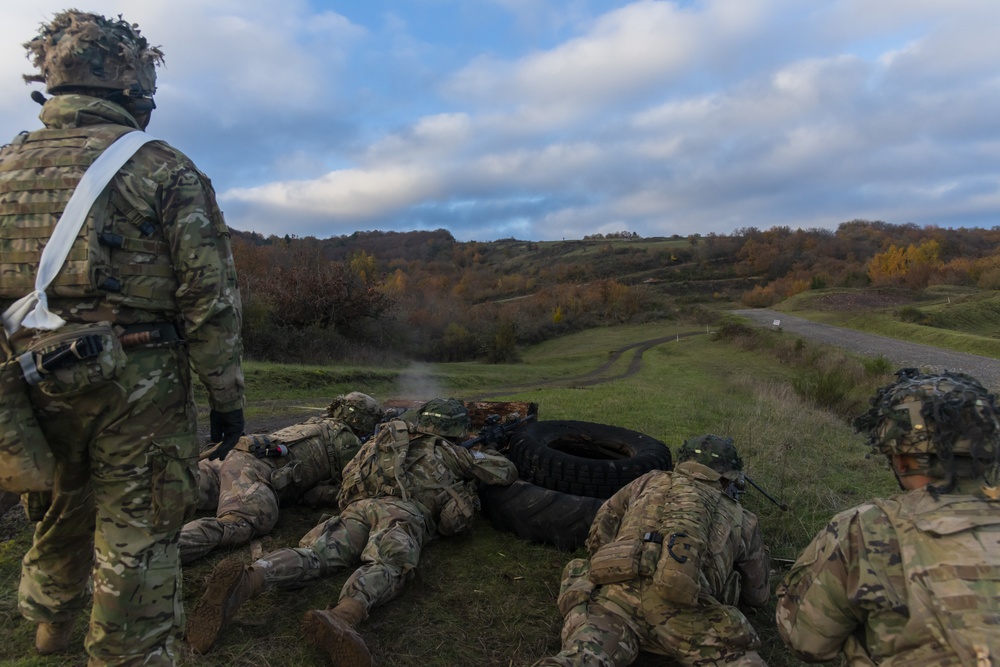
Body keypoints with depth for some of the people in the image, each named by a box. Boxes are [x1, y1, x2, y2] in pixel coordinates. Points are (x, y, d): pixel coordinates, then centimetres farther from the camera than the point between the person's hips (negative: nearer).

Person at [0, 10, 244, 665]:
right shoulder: (163, 169, -10)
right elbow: (211, 296, -14)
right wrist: (228, 396, -7)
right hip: (139, 390, -6)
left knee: (59, 509, 29)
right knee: (138, 543, 6)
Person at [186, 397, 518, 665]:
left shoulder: (390, 439, 38)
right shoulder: (451, 452, 25)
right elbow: (507, 472, 29)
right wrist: (482, 455, 51)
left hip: (358, 506, 5)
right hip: (402, 511, -5)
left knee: (312, 554, -17)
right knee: (389, 564, -31)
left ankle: (245, 581, -47)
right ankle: (341, 619, -64)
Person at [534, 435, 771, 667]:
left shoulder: (650, 481, 31)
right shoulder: (740, 519, 29)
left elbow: (598, 537, 32)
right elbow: (758, 594, 43)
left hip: (617, 590, 2)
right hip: (681, 607, -1)